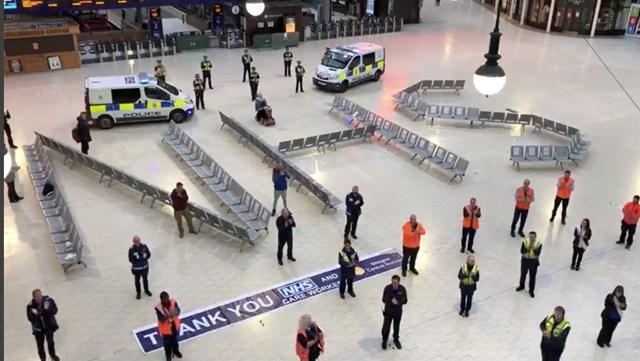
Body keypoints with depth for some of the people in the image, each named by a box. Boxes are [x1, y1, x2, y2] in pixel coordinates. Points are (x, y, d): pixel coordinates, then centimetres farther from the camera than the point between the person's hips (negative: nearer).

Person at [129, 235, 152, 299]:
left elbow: (149, 255, -4)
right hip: (136, 268, -2)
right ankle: (138, 292, 40)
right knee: (137, 280, 18)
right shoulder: (131, 249, -21)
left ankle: (146, 290, 44)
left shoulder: (144, 246, -12)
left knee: (145, 279, 21)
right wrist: (137, 258, -24)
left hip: (145, 267, 2)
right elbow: (131, 260, -19)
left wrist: (144, 257, -20)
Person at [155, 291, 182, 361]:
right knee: (167, 342, 21)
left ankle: (175, 350, 57)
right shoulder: (158, 307, -29)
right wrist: (168, 316, -47)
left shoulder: (173, 302, -21)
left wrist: (175, 312, -40)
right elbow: (162, 320, -29)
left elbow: (178, 312, -17)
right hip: (166, 328, -3)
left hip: (174, 326, 3)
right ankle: (168, 355, 49)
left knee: (174, 339, 29)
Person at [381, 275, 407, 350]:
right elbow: (384, 300, -13)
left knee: (396, 326, 20)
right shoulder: (387, 288, -21)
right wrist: (391, 301, -32)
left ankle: (396, 340, 47)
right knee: (386, 326, 8)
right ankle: (384, 340, 37)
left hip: (398, 312, 1)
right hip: (388, 311, -1)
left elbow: (405, 300, -9)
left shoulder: (402, 289, -17)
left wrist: (398, 302, -28)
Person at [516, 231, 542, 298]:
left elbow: (537, 253, -23)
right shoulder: (525, 241, -12)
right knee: (523, 274, 19)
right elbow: (521, 251, -16)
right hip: (525, 260, 2)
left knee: (532, 276, 8)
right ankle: (521, 286, 43)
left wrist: (533, 248, -37)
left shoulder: (538, 244, -16)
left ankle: (531, 291, 24)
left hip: (534, 261, -2)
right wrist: (527, 249, -33)